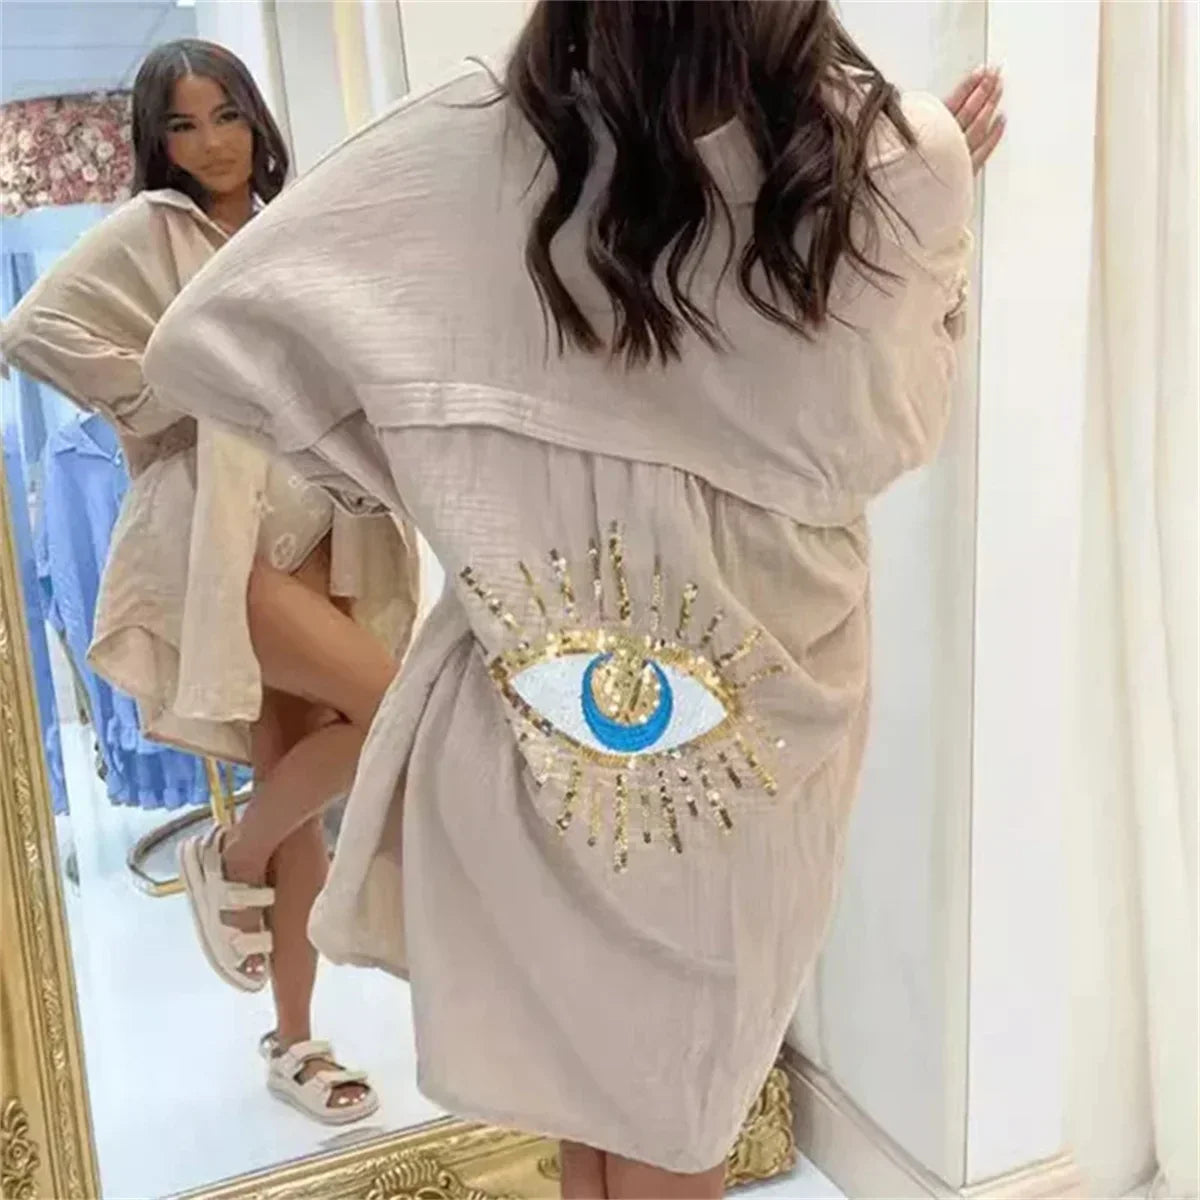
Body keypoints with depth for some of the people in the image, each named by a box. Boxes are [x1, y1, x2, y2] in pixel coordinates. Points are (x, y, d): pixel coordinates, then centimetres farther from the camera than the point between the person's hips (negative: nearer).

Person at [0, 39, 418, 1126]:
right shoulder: (149, 229, -2)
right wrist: (166, 395, -12)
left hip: (307, 536, 6)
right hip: (212, 539, -6)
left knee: (300, 809, 8)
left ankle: (293, 1041, 22)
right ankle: (229, 860, 6)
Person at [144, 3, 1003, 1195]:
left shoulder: (476, 143, -17)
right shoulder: (905, 155, -13)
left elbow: (213, 336, -12)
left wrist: (413, 469, -2)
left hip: (552, 710, 0)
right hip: (777, 700, 1)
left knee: (584, 1045, 26)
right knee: (682, 1086, 23)